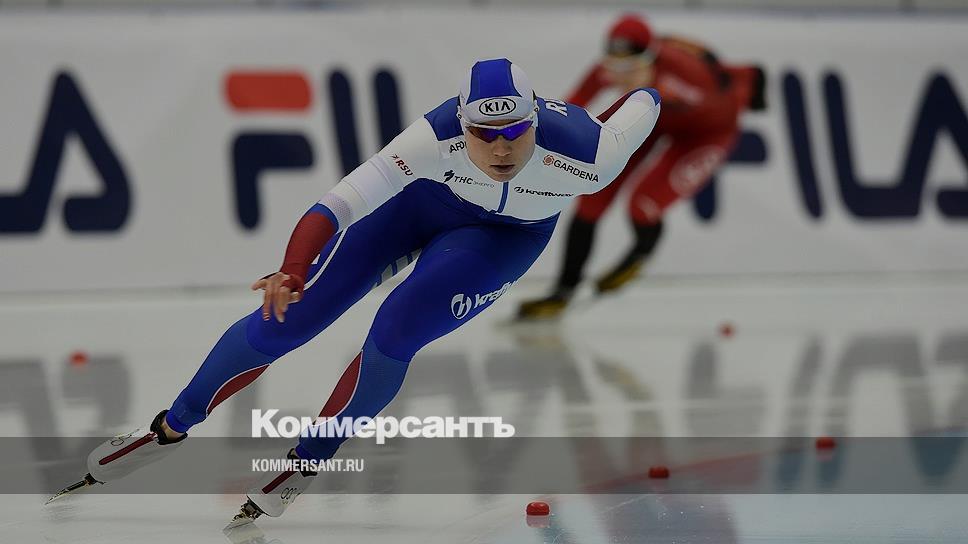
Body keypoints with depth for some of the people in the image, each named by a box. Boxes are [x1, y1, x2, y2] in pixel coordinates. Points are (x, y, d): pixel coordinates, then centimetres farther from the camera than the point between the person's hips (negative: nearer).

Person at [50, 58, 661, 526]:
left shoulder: (585, 156, -37)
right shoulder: (438, 137, -40)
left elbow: (644, 105, -17)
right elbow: (346, 197, -48)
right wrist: (292, 269, -64)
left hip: (507, 235, 0)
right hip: (419, 198, 0)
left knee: (394, 333, -23)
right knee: (285, 320, -4)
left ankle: (310, 461, 1)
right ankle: (171, 428, 18)